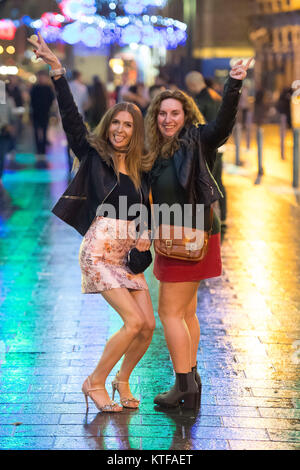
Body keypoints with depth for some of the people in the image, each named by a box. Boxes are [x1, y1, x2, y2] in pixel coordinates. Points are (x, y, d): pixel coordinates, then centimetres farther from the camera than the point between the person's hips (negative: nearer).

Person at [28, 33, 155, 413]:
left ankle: (122, 381, 24)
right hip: (100, 250, -6)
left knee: (148, 325, 0)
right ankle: (95, 383, 5)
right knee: (134, 322, -14)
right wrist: (57, 71, -21)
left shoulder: (140, 169, 11)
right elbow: (71, 117, -13)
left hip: (129, 252, 6)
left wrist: (145, 234, -1)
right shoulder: (93, 154, -2)